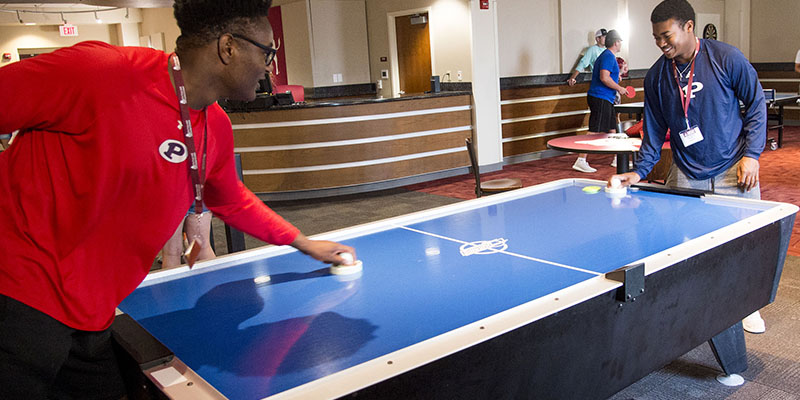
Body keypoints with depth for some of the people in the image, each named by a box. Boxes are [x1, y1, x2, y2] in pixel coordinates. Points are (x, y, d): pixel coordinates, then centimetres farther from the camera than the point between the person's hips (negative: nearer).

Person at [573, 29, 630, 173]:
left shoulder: (607, 56, 20)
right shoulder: (608, 56, -13)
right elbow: (604, 78, -24)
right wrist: (619, 88, -13)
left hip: (605, 100, 11)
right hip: (601, 99, -11)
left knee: (612, 130, 15)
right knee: (594, 132, -12)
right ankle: (580, 161, -12)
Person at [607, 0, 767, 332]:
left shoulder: (727, 59, -10)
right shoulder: (655, 77, -1)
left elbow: (756, 105, 0)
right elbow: (654, 129, 7)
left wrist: (751, 154, -8)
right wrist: (640, 171, -3)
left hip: (733, 170, -2)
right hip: (685, 176, 2)